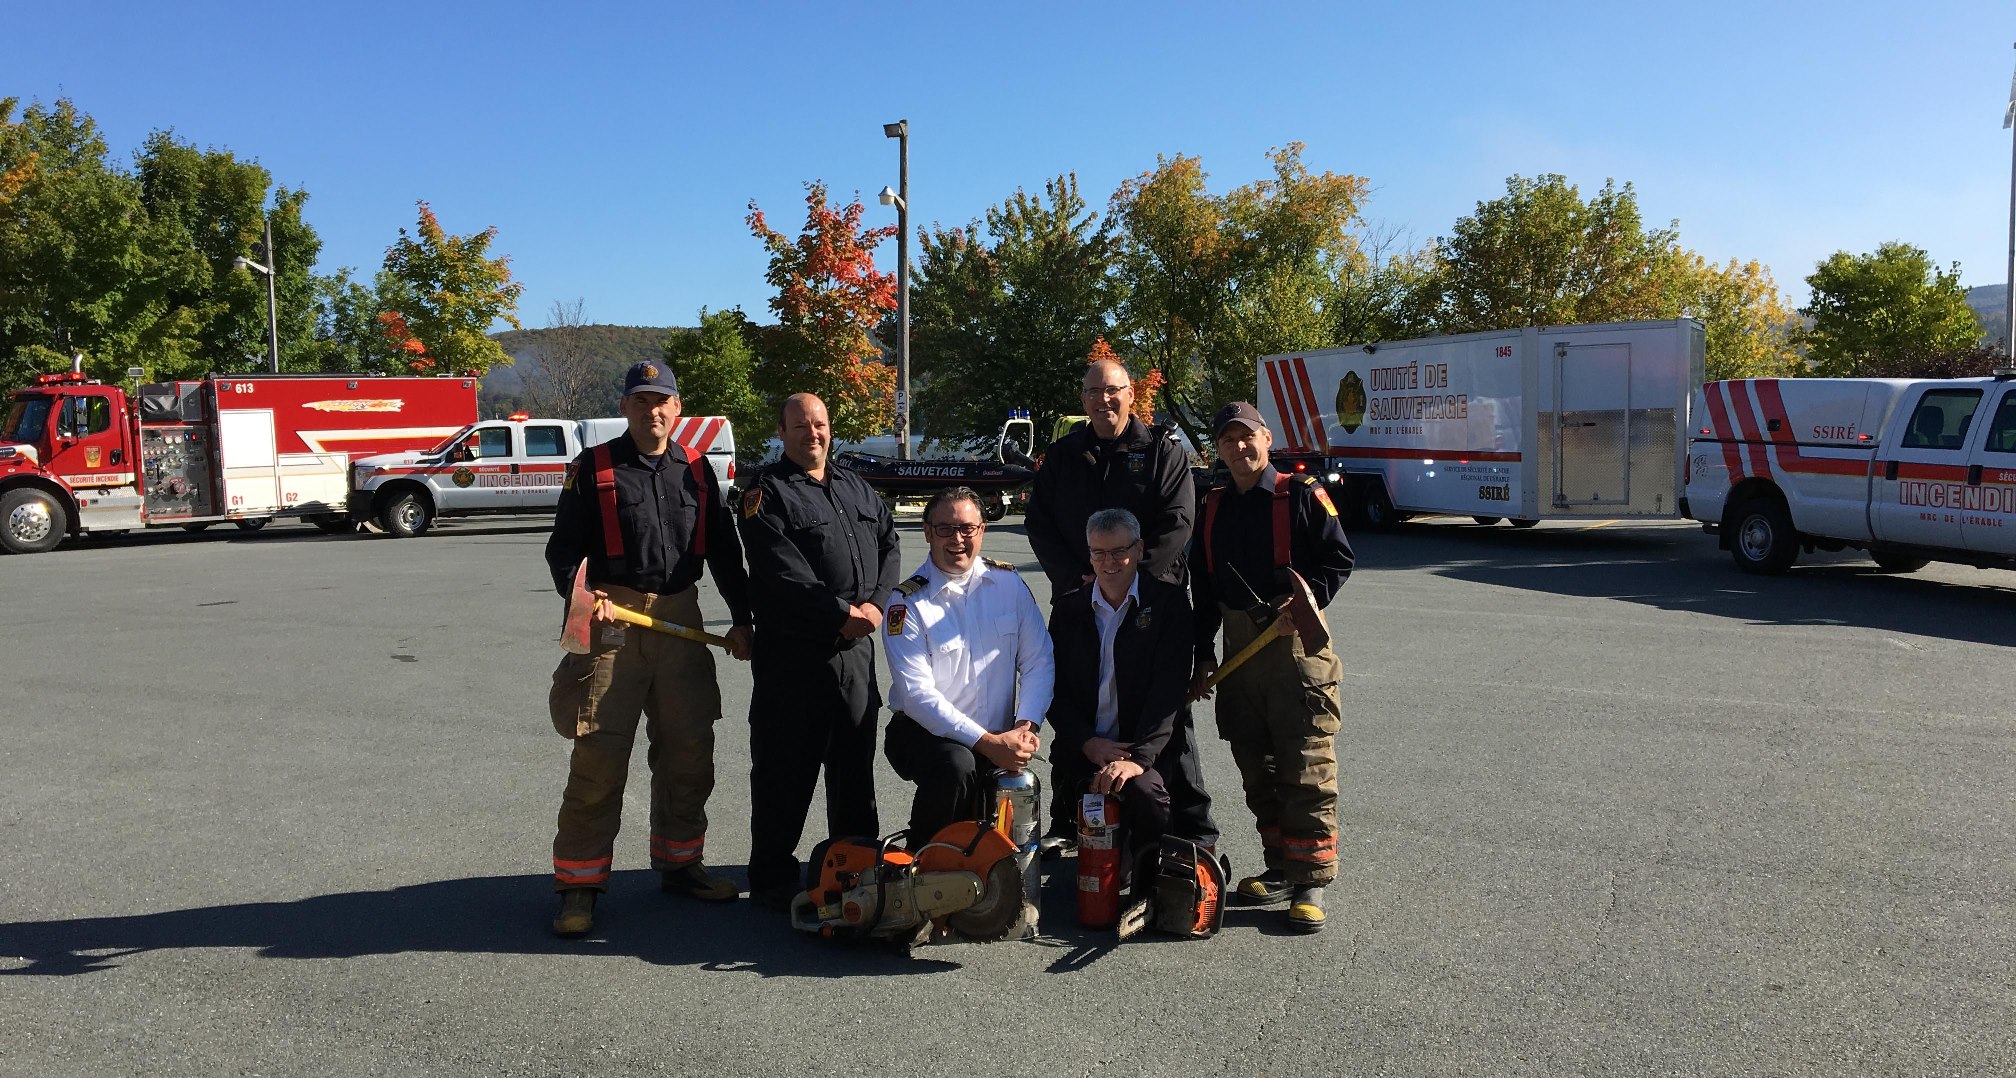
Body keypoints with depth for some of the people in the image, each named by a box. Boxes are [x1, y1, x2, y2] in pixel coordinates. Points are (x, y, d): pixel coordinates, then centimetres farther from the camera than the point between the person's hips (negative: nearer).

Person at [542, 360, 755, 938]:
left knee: (689, 750, 11)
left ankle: (679, 862, 27)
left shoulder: (697, 470, 12)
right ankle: (579, 883, 6)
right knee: (599, 756, -5)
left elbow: (724, 551, 15)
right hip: (613, 623, -4)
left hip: (682, 621, 4)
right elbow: (563, 547, 0)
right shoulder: (593, 467, 2)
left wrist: (740, 618, 10)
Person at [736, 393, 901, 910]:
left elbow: (889, 544, 12)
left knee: (855, 761, 16)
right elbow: (782, 573, -15)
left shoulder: (858, 489, 17)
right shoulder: (767, 494, -4)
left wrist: (876, 603, -5)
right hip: (792, 651, -6)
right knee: (786, 769, 1)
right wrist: (842, 612, -17)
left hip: (856, 647, 6)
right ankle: (772, 877, 13)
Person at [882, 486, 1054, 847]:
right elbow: (917, 694, -18)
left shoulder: (1008, 583, 2)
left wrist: (1028, 725, -16)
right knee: (956, 766, -35)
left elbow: (1038, 660, 1)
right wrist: (988, 742, -24)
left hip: (1001, 739, 4)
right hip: (924, 732, -3)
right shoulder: (907, 603, -11)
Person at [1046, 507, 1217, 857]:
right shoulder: (1068, 609, 10)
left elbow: (1170, 687, -11)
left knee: (1143, 789, -32)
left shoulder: (1168, 602, 0)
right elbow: (1056, 689, 6)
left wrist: (1138, 757, -22)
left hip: (1153, 751, -3)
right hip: (1085, 749, 3)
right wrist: (1088, 743, -11)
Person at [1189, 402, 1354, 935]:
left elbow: (1339, 559, -4)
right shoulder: (1213, 508, 14)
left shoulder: (1301, 495, -2)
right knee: (1257, 769, 11)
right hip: (1238, 646, 6)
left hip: (1295, 645, -5)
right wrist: (1203, 655, 13)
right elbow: (1204, 589, 16)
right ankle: (1280, 868, 23)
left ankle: (1312, 880, 2)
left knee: (1306, 769, -5)